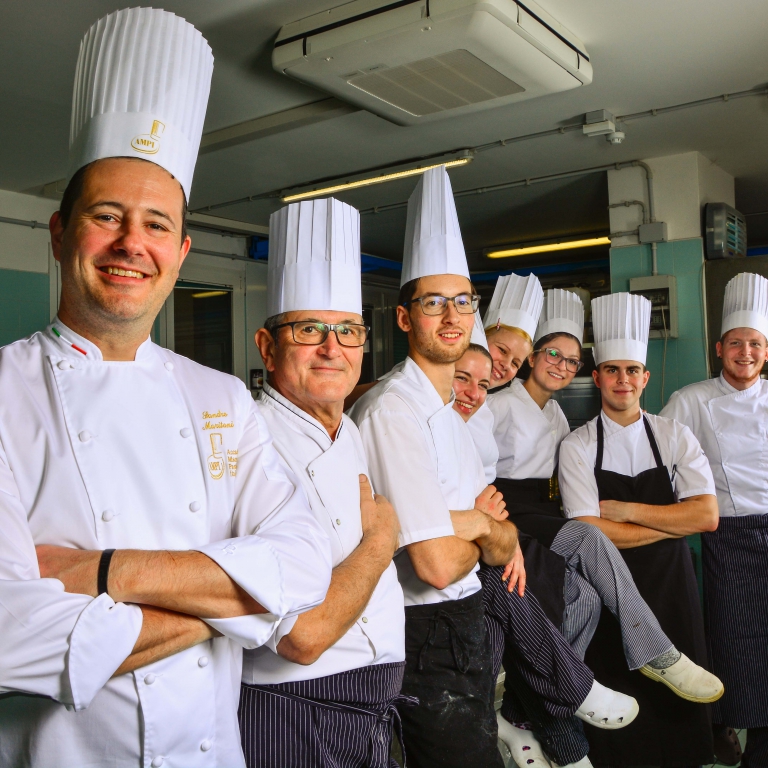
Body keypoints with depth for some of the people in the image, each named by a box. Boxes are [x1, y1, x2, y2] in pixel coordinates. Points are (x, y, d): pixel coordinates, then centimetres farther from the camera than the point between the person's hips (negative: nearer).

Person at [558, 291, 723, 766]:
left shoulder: (675, 437, 1)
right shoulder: (577, 447, -5)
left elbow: (707, 516, -9)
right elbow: (591, 533, -14)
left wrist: (625, 509, -14)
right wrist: (675, 522, -12)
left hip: (671, 587, 2)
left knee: (678, 708, 10)